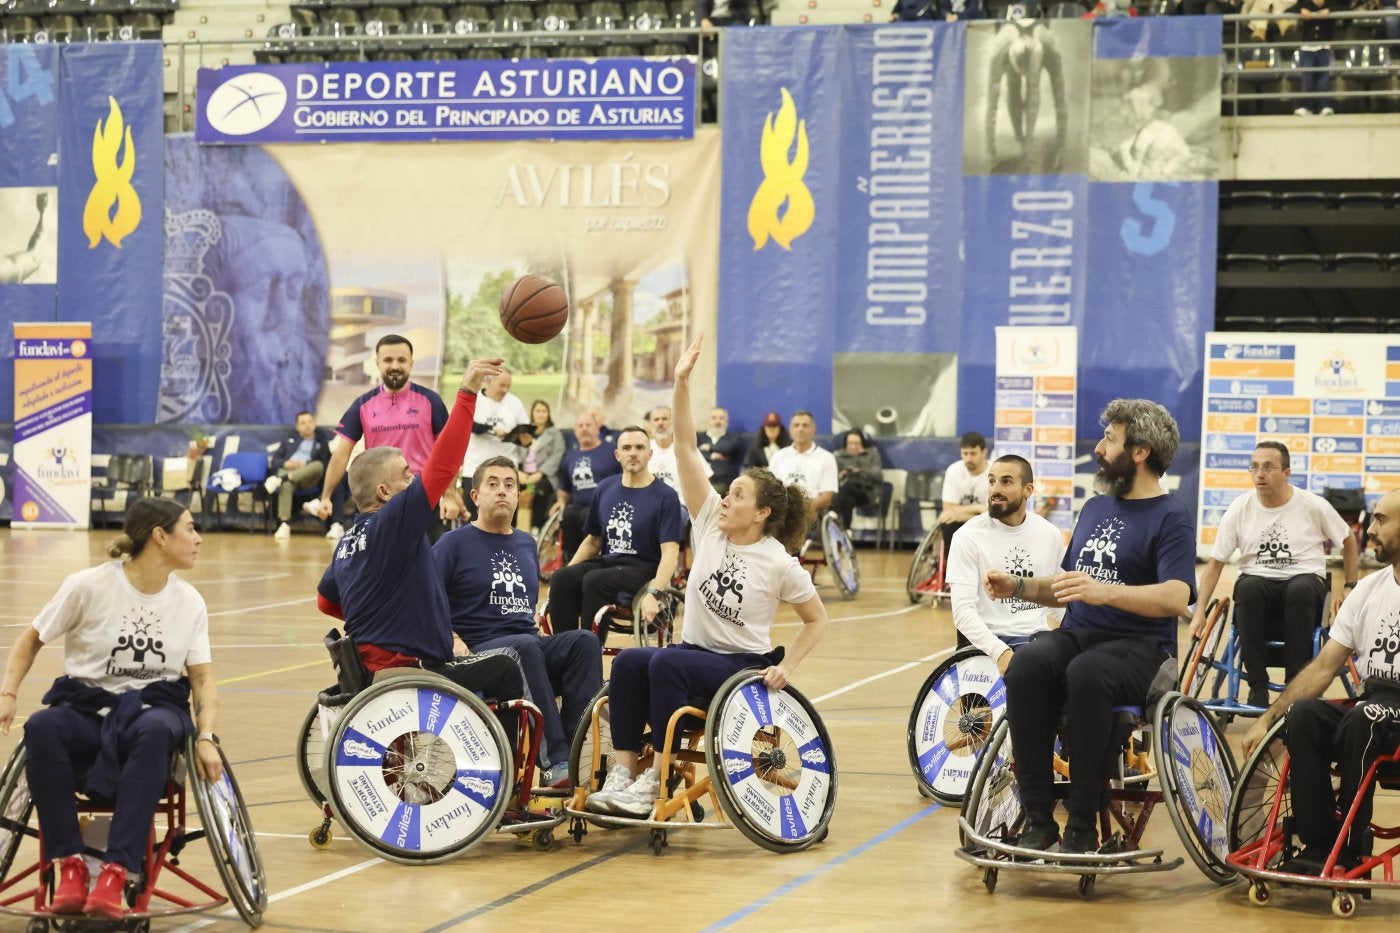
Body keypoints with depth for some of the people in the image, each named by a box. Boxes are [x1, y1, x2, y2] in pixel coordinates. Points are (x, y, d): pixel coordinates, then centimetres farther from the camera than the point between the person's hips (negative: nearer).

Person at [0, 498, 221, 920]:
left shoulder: (189, 602, 6)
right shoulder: (89, 586, -4)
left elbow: (202, 677, 7)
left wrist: (205, 738, -9)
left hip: (153, 705, 1)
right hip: (86, 705, -1)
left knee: (153, 733, -38)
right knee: (42, 728, -37)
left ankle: (116, 873, -42)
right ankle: (70, 866, -31)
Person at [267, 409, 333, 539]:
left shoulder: (322, 442, 21)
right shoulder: (289, 441, 29)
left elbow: (325, 464, 6)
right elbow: (274, 460, 19)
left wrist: (305, 465, -11)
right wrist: (286, 464, -4)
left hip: (308, 477, 0)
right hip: (287, 471, 1)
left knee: (318, 465, -37)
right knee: (286, 484, -39)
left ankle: (281, 479, -48)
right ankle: (285, 524, -51)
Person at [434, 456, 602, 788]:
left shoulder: (526, 545, 22)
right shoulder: (454, 543, 4)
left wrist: (544, 634, 12)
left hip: (530, 643, 5)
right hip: (477, 652, -5)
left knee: (584, 640, -25)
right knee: (526, 646, -38)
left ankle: (576, 751, -33)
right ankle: (555, 761, -42)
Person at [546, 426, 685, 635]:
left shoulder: (665, 496, -5)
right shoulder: (605, 488, 11)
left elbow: (670, 552, -14)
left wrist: (653, 593, -29)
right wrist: (568, 573, 8)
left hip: (642, 569, -5)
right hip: (607, 562, 5)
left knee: (595, 580, -34)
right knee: (562, 578, -25)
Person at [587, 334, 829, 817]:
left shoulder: (779, 563, -7)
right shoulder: (711, 524, 2)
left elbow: (817, 620, 4)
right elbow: (687, 449, -4)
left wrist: (784, 667, -9)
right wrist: (681, 384, -11)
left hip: (742, 667, -5)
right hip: (694, 652, 5)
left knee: (665, 663, -32)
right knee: (629, 661, -26)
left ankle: (656, 778, -27)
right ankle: (622, 772, -28)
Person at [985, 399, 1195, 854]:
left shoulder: (1170, 518, -2)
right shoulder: (1096, 507, 21)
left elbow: (1175, 598, -18)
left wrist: (1105, 592, -31)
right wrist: (1018, 586, 11)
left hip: (1139, 647, -6)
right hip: (1076, 635, 6)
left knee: (1087, 674, -39)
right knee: (1028, 664, -29)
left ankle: (1082, 824, -28)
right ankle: (1038, 819, -27)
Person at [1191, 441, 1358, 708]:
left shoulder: (1314, 506, -2)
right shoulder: (1240, 509, 0)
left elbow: (1348, 542, 14)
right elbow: (1215, 563, 4)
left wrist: (1350, 586, 9)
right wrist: (1200, 613, -4)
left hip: (1305, 579, -1)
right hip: (1258, 580, 1)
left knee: (1301, 590, -38)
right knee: (1248, 587, -35)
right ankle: (1257, 684, -27)